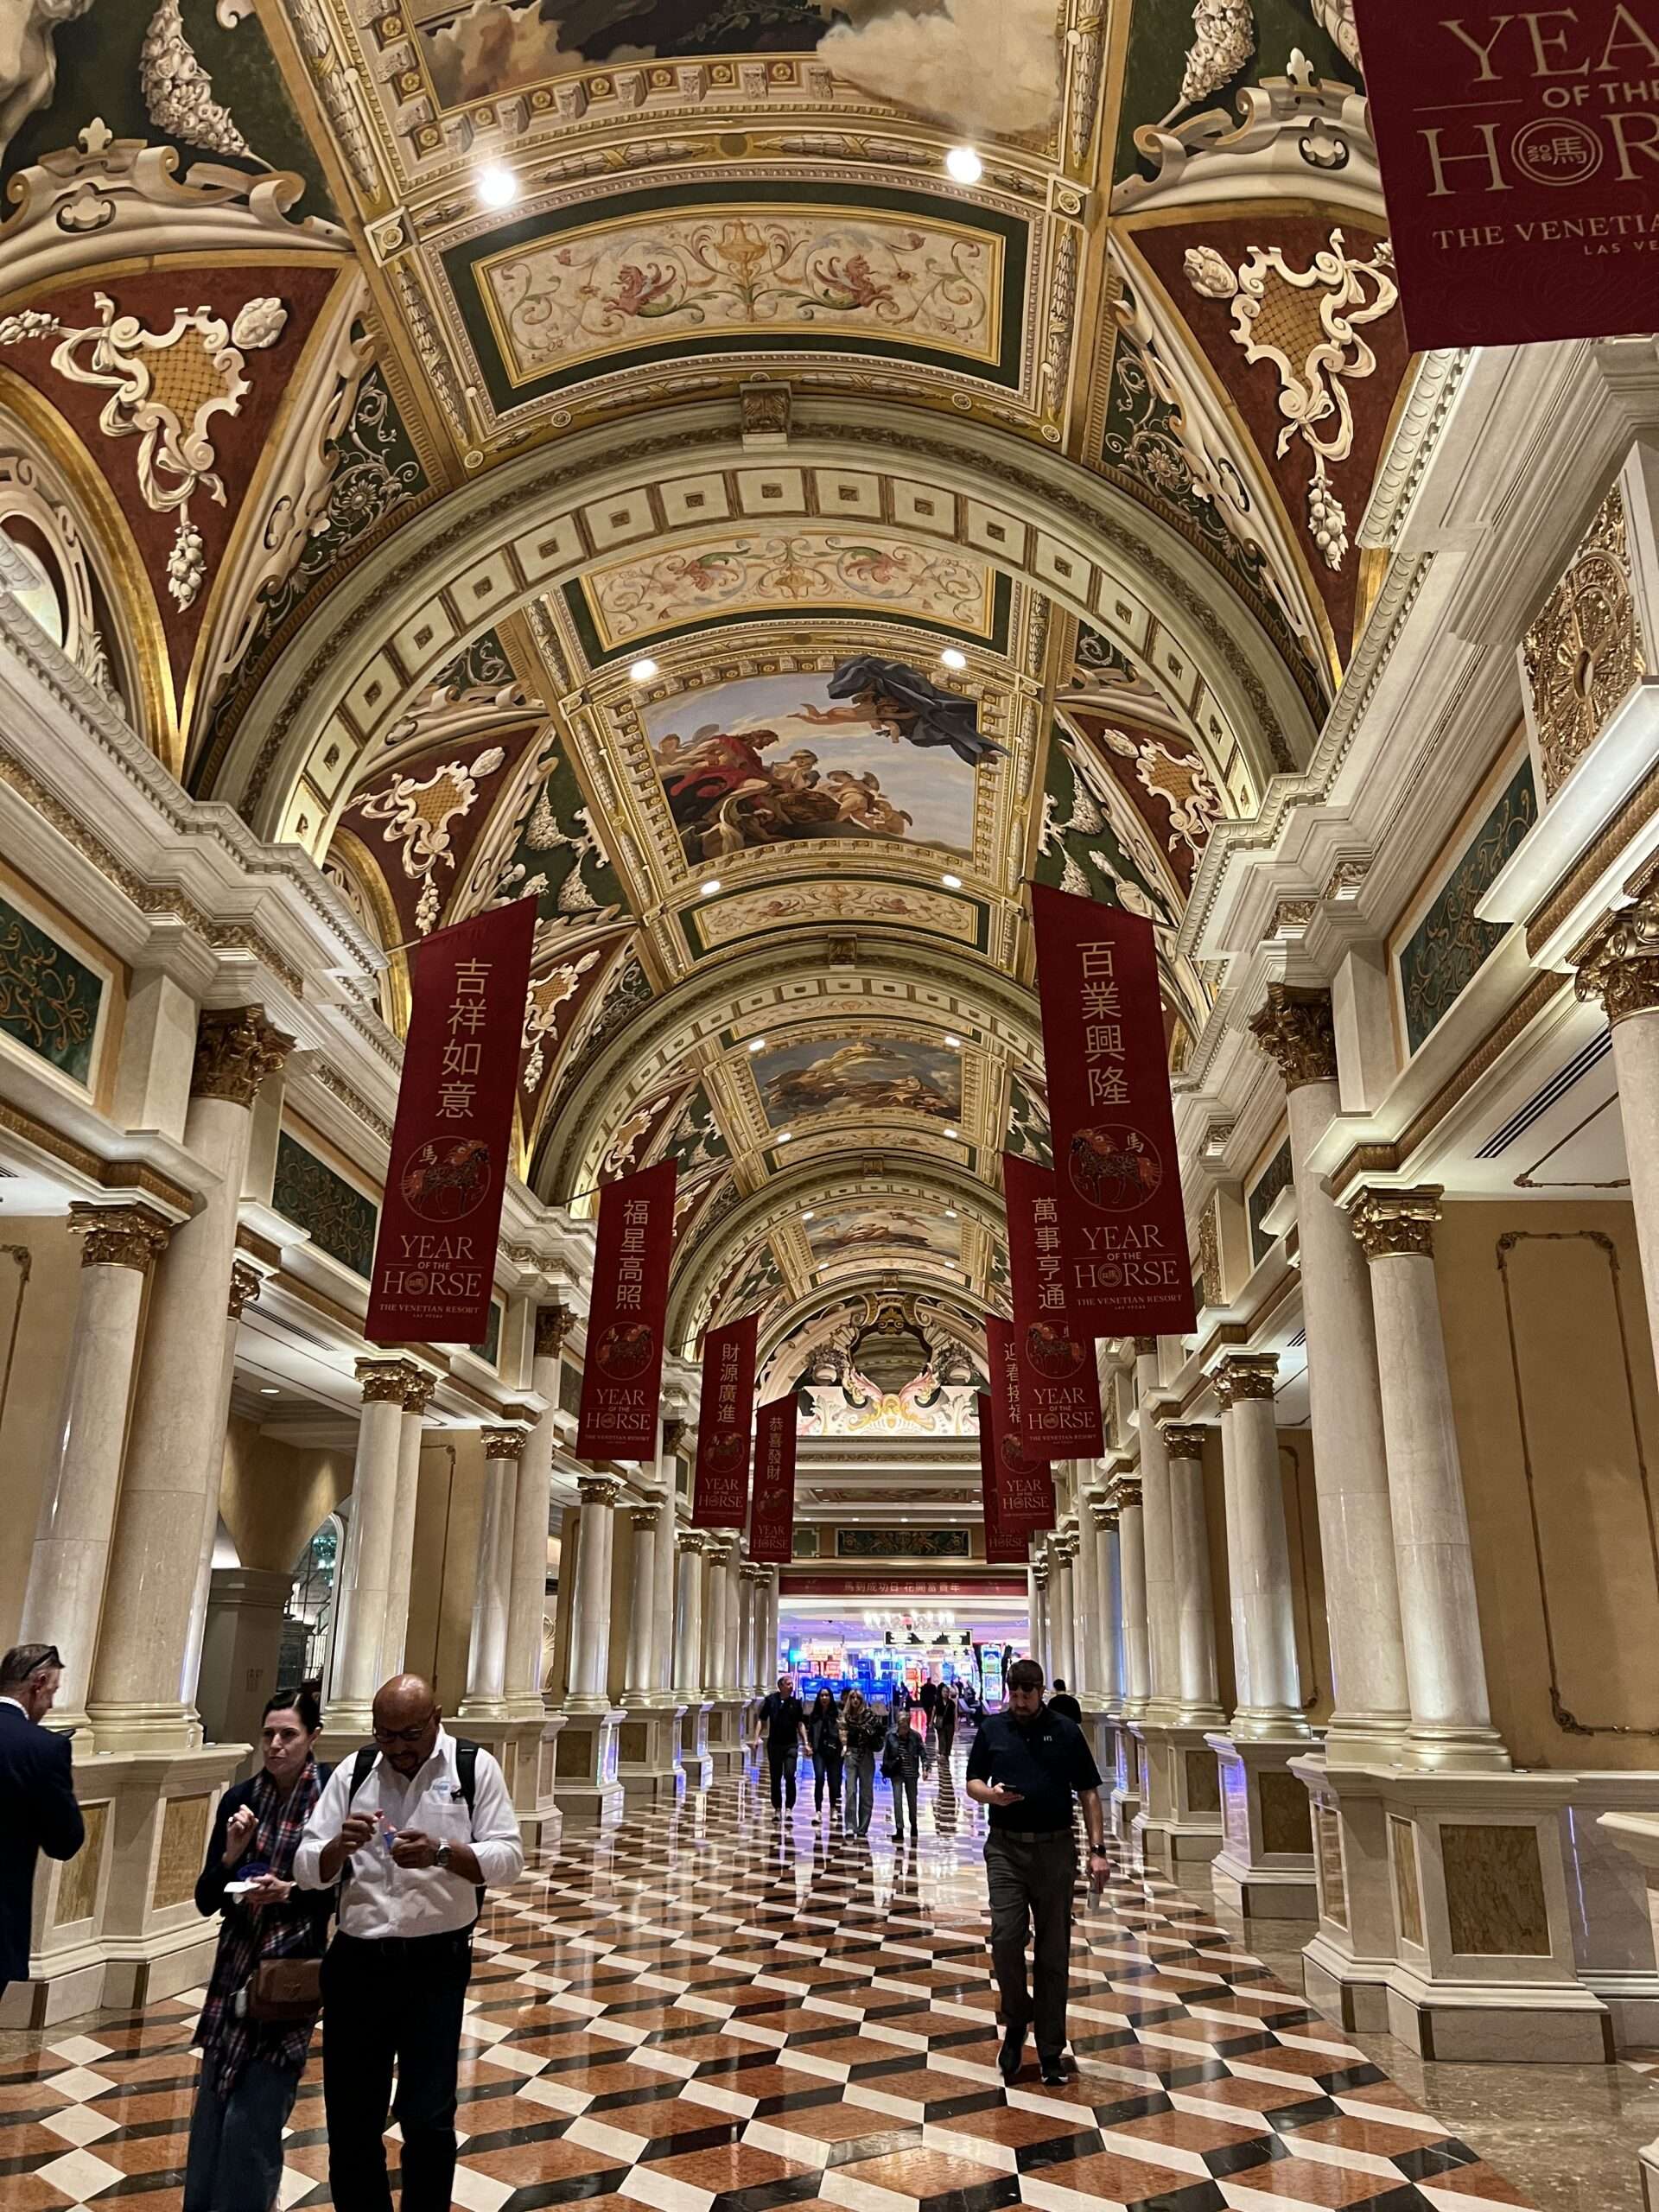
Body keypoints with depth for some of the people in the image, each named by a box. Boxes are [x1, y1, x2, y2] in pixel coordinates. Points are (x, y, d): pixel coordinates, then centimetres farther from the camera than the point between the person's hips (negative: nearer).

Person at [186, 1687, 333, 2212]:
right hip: (235, 1968, 4)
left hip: (293, 1972, -4)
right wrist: (231, 1854, -15)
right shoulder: (239, 1799, -1)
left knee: (252, 2119, -2)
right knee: (212, 2109, 12)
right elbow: (206, 1901, 3)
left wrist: (289, 1893, -21)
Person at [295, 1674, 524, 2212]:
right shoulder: (352, 1772, 4)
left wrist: (441, 1853, -24)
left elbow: (508, 1859, -8)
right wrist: (340, 1845, -18)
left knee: (426, 2119, -1)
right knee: (350, 2118, 13)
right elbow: (307, 1871, 4)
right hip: (356, 1962, 3)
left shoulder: (474, 1767, -3)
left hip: (436, 1965, -3)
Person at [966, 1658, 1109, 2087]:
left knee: (1053, 1951, 5)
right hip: (1006, 1847, 1)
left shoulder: (1066, 1731, 1)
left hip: (1055, 1848, 0)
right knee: (1005, 1938, -9)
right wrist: (990, 1793, -13)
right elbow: (973, 1782, 10)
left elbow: (1088, 1793, 4)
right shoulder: (991, 1729, 5)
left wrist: (1098, 1849, -2)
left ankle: (1051, 2050, 17)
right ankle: (1015, 2023, 17)